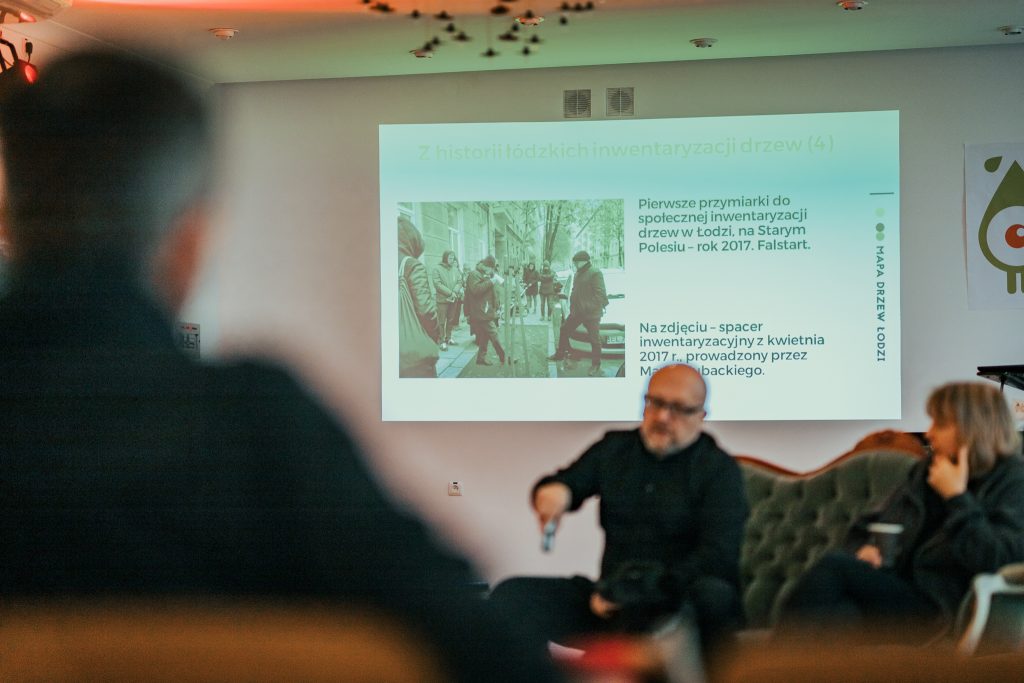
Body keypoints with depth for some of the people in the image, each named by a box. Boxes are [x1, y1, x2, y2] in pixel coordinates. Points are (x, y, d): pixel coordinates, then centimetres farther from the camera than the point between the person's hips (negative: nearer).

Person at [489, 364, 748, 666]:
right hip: (612, 599, 4)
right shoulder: (615, 448, 17)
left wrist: (646, 595, -19)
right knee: (512, 593, -16)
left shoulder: (719, 469, 1)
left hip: (682, 599, -4)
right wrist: (553, 490, -18)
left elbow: (718, 556, -9)